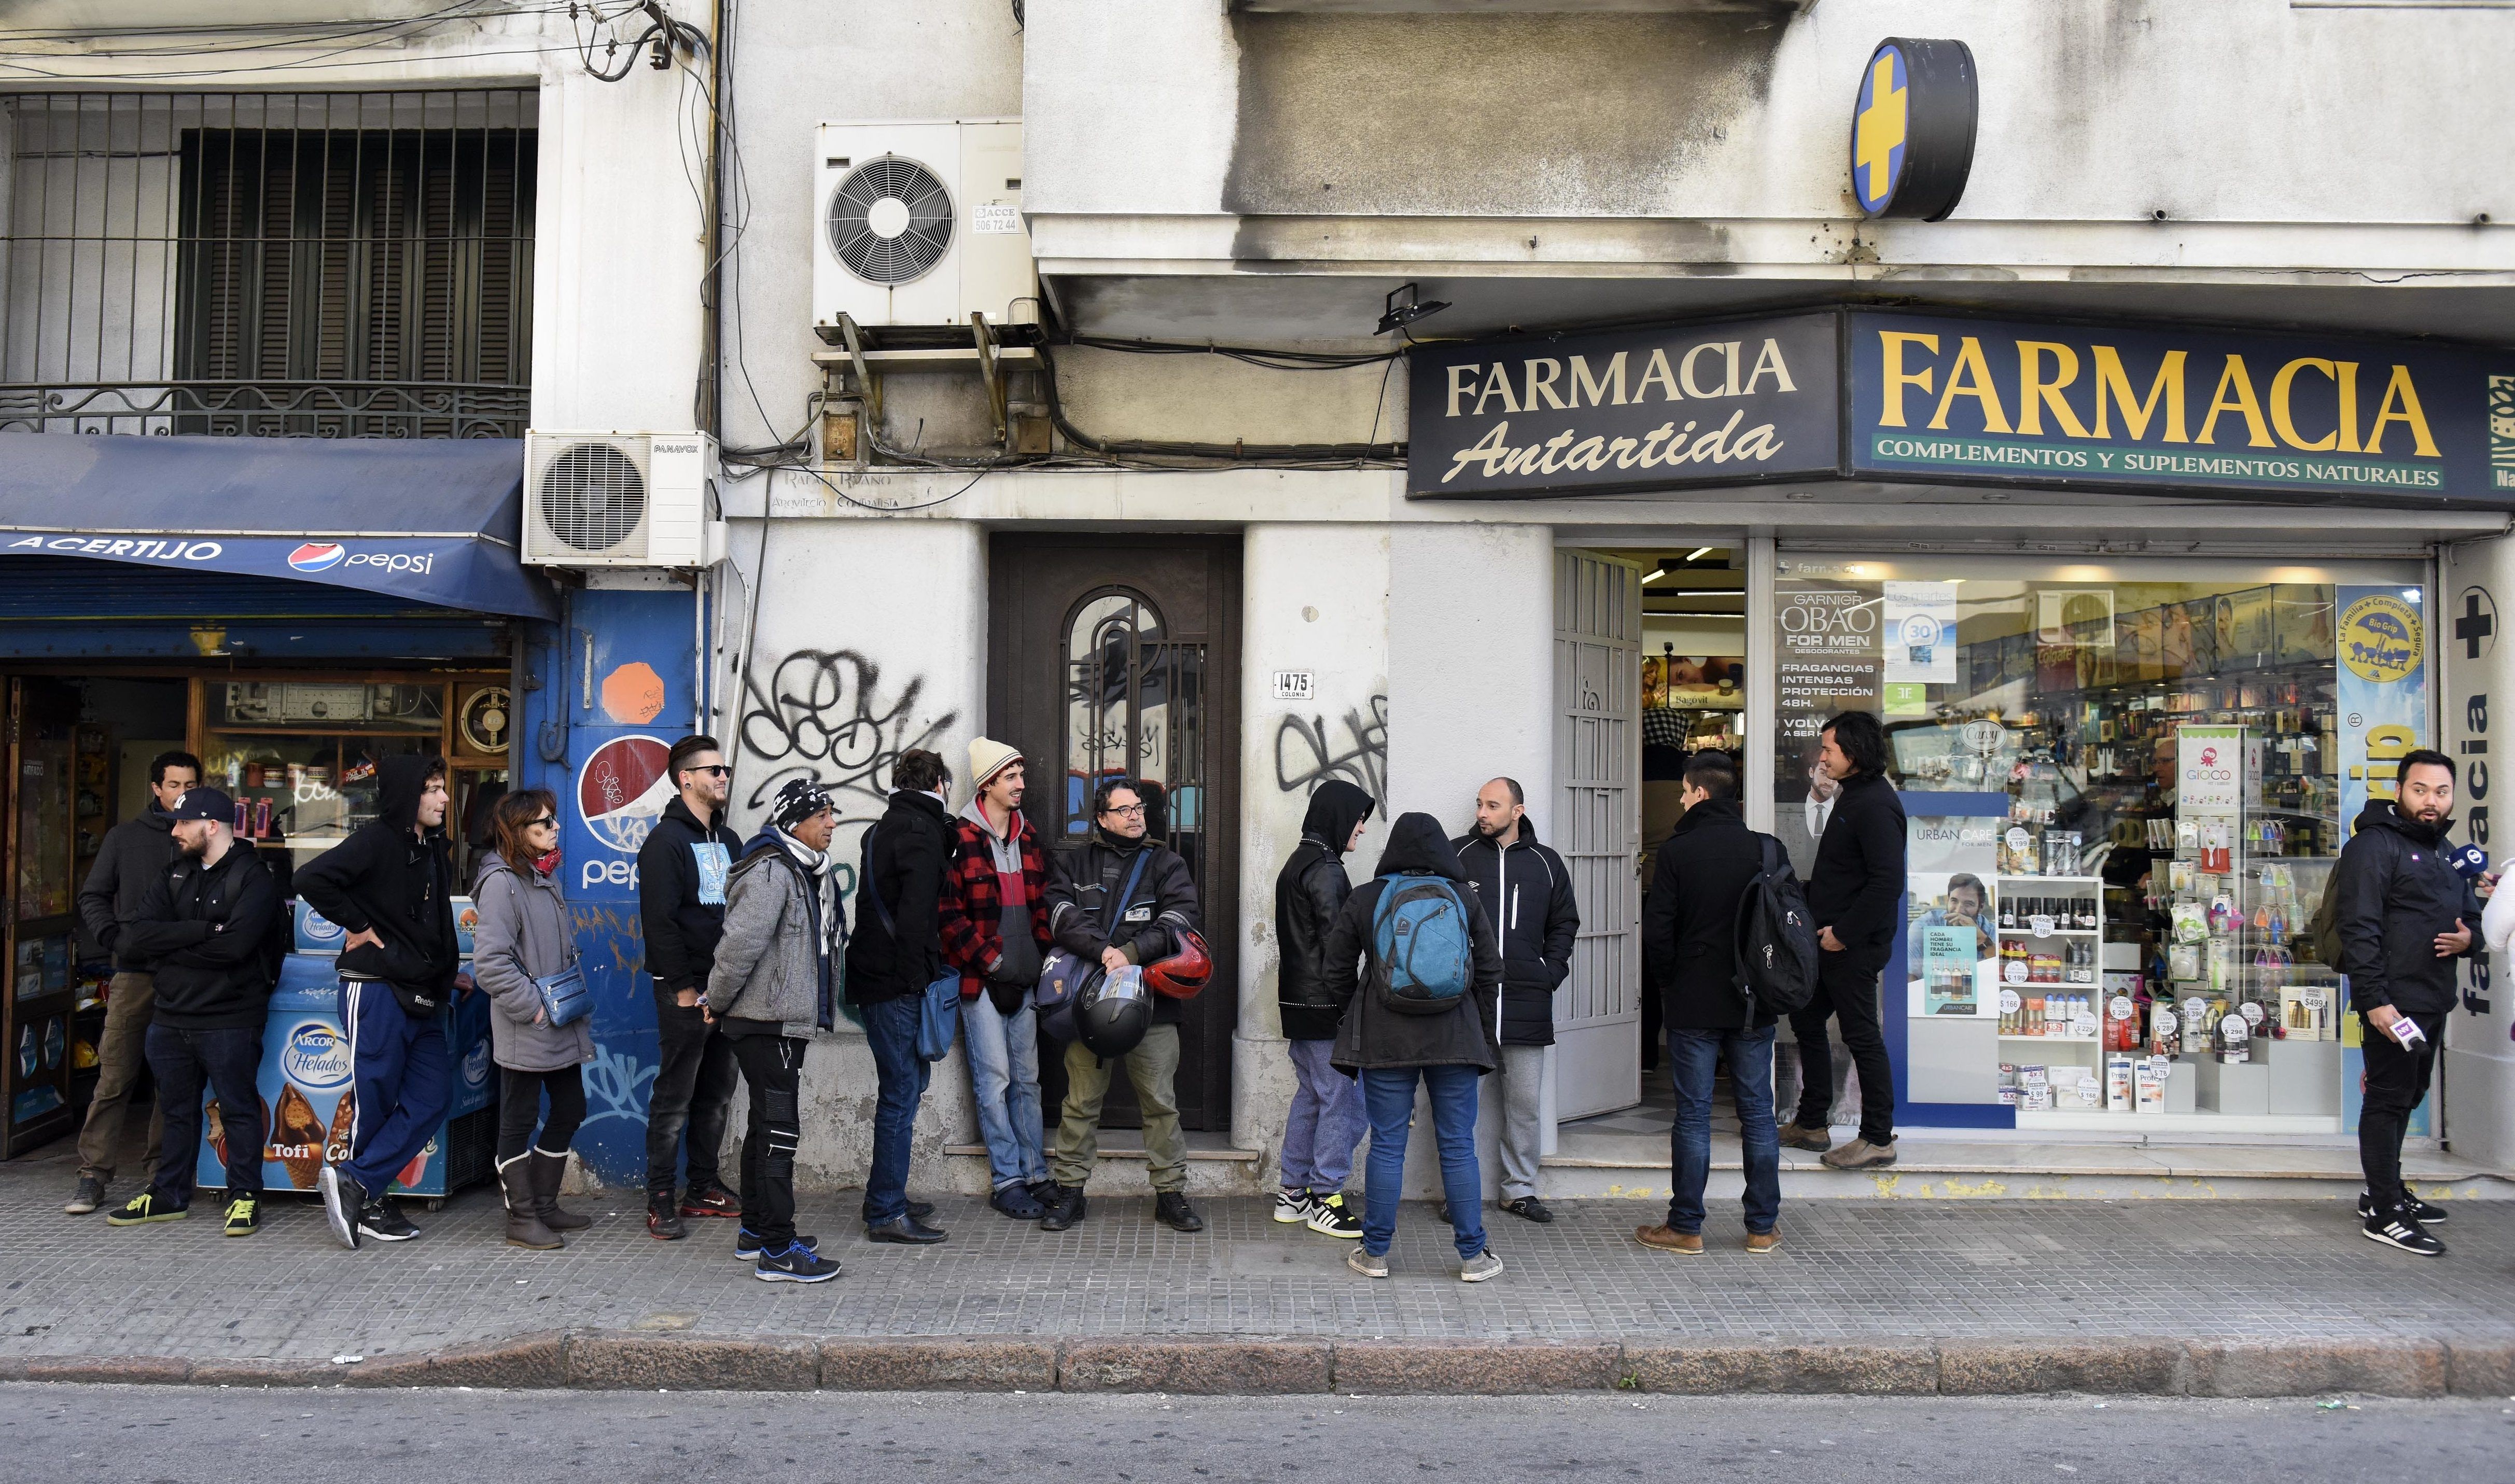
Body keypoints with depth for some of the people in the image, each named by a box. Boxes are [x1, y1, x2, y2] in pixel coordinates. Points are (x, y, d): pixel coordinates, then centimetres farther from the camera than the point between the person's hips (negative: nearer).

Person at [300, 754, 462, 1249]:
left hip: (423, 996, 8)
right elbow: (312, 879, -24)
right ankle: (366, 1199, 13)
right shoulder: (376, 840, -11)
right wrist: (357, 926, -15)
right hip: (376, 989, -8)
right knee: (375, 1100, 0)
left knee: (433, 1096, 2)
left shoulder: (436, 849, 14)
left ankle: (356, 1185, 4)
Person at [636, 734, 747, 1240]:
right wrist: (683, 986, -18)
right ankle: (660, 1200, 4)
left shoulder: (728, 841, 16)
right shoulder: (666, 840, -9)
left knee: (718, 1092, 12)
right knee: (675, 1097, -3)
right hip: (686, 989, -8)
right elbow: (659, 920, -15)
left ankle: (703, 1188, 22)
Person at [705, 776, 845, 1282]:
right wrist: (718, 1002, -13)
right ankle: (778, 1250, -4)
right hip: (767, 1020, -10)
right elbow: (741, 943, -25)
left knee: (767, 1123, 18)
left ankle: (756, 1230, 30)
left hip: (787, 1018, 10)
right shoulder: (771, 872, -18)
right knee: (779, 1127, -8)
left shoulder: (811, 871, 14)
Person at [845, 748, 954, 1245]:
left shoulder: (885, 827, 18)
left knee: (907, 1081, 19)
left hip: (876, 976, 10)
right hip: (897, 983, -10)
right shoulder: (921, 831, -13)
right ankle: (887, 1213, 0)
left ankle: (884, 1196, 27)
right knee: (902, 1092, -5)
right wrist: (915, 977, -18)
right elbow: (915, 914, -21)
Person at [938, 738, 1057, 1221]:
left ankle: (1036, 1175, 17)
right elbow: (948, 912, -11)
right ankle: (1006, 1181, 5)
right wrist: (990, 958, -12)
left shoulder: (1028, 836, 13)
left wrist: (1042, 957, 8)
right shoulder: (958, 838, -7)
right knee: (995, 1078, -3)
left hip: (1025, 978, 6)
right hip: (980, 979, -6)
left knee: (1028, 1078, 10)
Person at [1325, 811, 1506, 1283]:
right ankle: (1473, 1255, 12)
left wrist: (1360, 1013, 21)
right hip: (1455, 1038, 0)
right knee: (1459, 1146, 6)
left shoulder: (1364, 899, 1)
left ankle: (1375, 1253, 12)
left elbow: (1338, 972, 6)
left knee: (1387, 1146, 5)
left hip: (1383, 1038, 0)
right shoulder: (1463, 900, 2)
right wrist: (1483, 1031, 14)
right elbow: (1491, 970, 5)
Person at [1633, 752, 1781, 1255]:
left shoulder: (1677, 851, -7)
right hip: (1754, 1005, 3)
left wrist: (1668, 987, 6)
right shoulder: (1768, 849, 1)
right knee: (1757, 1112, 9)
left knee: (1693, 1114, 2)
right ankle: (1763, 1227, 15)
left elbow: (1658, 930, -9)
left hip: (1693, 1004, -3)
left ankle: (1686, 1227, 8)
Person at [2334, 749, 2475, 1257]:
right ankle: (2384, 1213, -2)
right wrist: (2374, 1000, -25)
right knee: (2388, 1099, -6)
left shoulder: (2444, 853, 18)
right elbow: (2359, 928, -18)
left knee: (2407, 1097, 17)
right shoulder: (2374, 845, -11)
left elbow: (2471, 914, 29)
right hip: (2393, 1001, -9)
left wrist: (2468, 936, 2)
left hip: (2432, 1002, 9)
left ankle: (2387, 1190, 29)